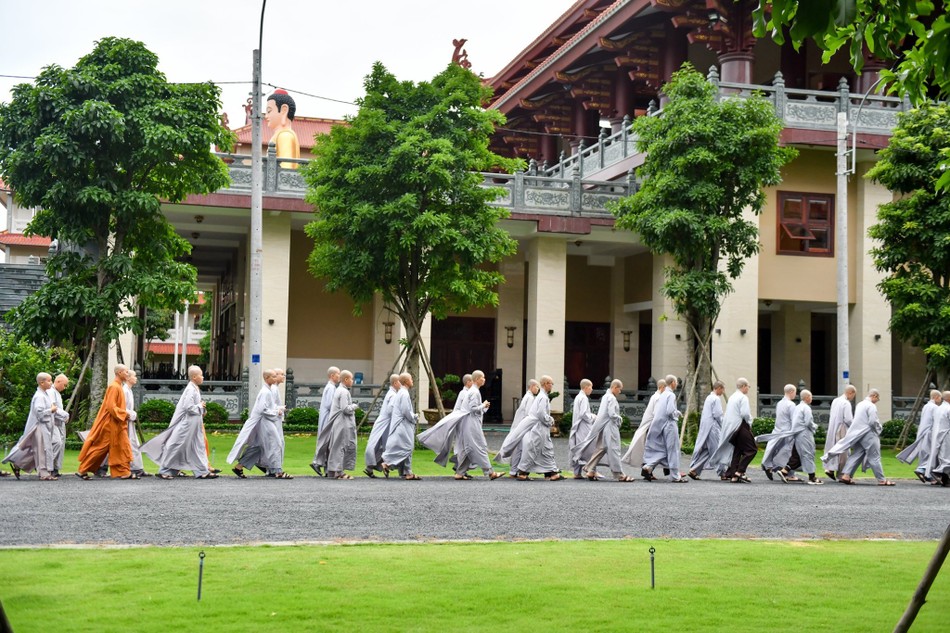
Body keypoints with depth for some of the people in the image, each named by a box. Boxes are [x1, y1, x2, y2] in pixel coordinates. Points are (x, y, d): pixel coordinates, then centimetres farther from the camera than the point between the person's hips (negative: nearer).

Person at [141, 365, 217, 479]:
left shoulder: (194, 389, 10)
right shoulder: (191, 390, -19)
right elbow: (188, 407, -25)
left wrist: (201, 410, 5)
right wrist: (200, 406, -12)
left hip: (194, 426, 10)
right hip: (186, 425, -10)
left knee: (198, 447, 10)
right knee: (176, 446, -2)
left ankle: (202, 471, 12)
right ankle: (164, 471, 6)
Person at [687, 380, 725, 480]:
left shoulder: (708, 398, 17)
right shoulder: (716, 399, -12)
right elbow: (717, 414, -17)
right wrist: (723, 426, -2)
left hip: (704, 427, 9)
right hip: (713, 427, -9)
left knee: (704, 450, 9)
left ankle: (693, 470, 2)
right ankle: (722, 473, 4)